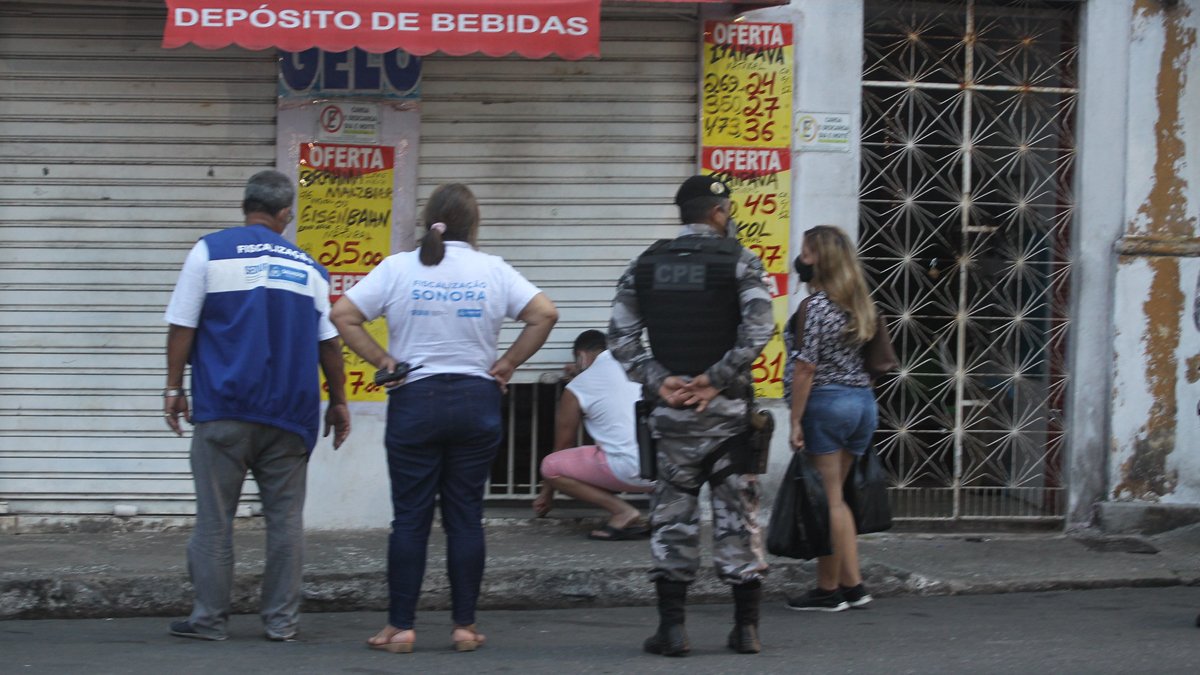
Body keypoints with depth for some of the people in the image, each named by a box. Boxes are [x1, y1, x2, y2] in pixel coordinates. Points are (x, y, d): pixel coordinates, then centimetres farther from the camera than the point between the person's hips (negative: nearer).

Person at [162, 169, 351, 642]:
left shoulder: (211, 251, 1)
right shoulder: (308, 267, 10)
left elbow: (182, 327, -1)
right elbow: (329, 341, 10)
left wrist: (174, 388, 5)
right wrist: (338, 402, 19)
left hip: (224, 408, -2)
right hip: (289, 410, 2)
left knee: (214, 518, 1)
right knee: (285, 517, 5)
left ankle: (210, 618, 1)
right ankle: (282, 620, 5)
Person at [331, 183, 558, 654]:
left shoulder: (398, 268, -2)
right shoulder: (492, 271, -1)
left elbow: (343, 315, -7)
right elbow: (544, 314, -6)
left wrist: (383, 361, -2)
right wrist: (507, 364, 0)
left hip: (414, 402, -1)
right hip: (476, 402, 1)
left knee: (410, 518, 3)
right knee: (466, 517, 6)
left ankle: (400, 628, 3)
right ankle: (465, 627, 7)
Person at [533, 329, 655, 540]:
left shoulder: (577, 387, 8)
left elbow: (563, 445, 18)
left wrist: (546, 493, 33)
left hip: (631, 470, -6)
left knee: (550, 466, 7)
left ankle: (622, 511, -6)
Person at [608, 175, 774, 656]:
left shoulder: (645, 265, 6)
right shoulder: (739, 261, -3)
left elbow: (621, 337, -1)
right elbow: (758, 330, -16)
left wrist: (658, 382, -4)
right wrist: (715, 380, -13)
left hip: (670, 407, 2)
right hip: (727, 407, -2)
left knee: (672, 512, 7)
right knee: (737, 510, 6)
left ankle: (671, 626, 3)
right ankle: (746, 626, 7)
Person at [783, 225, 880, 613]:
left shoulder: (815, 305, -13)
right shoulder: (859, 303, 11)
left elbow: (806, 368, -16)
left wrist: (796, 421, -13)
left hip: (826, 403, -8)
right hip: (863, 400, 8)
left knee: (827, 500, -2)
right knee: (835, 497, 14)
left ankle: (828, 590, 4)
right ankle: (852, 585, 14)